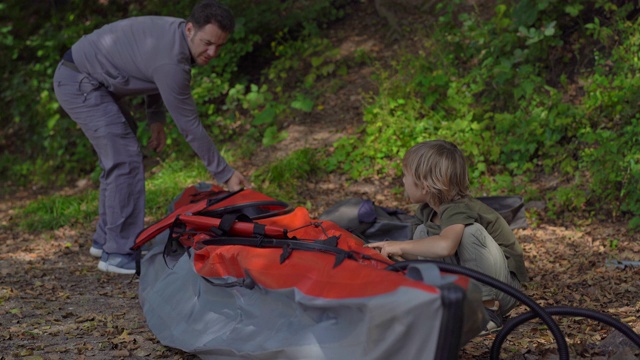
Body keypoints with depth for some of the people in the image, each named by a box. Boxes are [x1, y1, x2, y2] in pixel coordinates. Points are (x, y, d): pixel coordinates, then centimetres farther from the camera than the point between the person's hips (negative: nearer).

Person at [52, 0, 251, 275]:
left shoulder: (174, 33, -2)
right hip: (80, 83, -10)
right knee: (125, 159, -15)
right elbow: (189, 125, -23)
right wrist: (225, 174, -17)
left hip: (91, 81, 10)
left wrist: (156, 118, 11)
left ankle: (105, 240, 22)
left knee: (119, 158, 14)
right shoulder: (171, 60, -29)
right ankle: (118, 252, -11)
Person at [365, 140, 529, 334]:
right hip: (467, 285, 8)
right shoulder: (428, 211, 0)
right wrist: (392, 250, -3)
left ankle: (489, 311, -19)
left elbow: (445, 245, -49)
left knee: (471, 232, -33)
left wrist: (400, 246, -37)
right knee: (423, 234, -2)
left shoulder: (458, 210, -27)